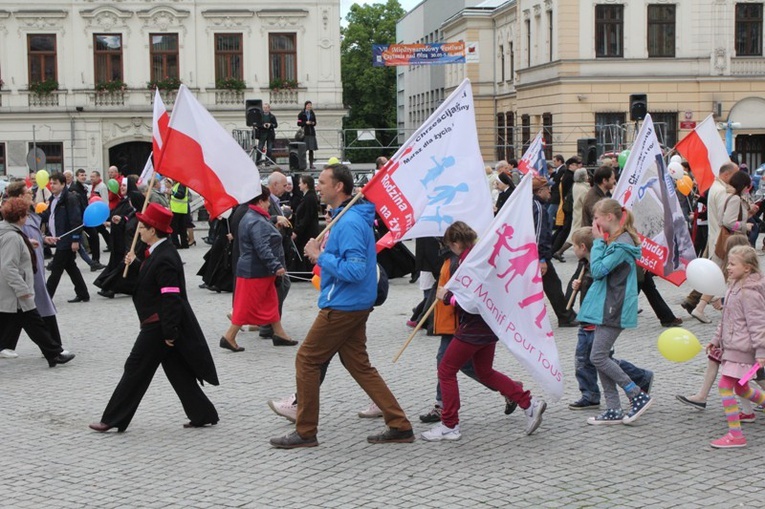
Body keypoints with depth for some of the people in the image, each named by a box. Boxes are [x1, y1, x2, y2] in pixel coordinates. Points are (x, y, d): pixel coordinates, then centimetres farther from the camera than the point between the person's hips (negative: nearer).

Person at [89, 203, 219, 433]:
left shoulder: (163, 259, -21)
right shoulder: (160, 252, 10)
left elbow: (171, 298, -24)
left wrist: (169, 332, -23)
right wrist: (134, 266, 8)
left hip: (158, 326, -10)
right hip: (164, 326, 10)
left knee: (136, 369, -1)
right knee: (178, 371, 13)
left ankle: (113, 420, 8)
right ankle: (203, 414, 16)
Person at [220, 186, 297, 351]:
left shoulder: (251, 217, 13)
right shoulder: (258, 223, -22)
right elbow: (262, 249, -29)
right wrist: (276, 266, -30)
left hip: (260, 271, 11)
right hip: (255, 272, -11)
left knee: (271, 301, 16)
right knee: (247, 305, -4)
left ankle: (279, 333, 24)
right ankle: (229, 337, 2)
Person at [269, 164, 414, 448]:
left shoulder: (349, 223, -20)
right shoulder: (354, 217, 13)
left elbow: (354, 270, -28)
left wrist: (320, 256, -19)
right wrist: (325, 252, 6)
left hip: (342, 307, -10)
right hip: (356, 305, 10)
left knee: (307, 361, 1)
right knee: (358, 364, 13)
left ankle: (305, 432, 9)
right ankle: (400, 426, 13)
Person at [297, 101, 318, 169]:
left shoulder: (312, 114, 13)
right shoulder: (301, 114, 0)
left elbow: (315, 123, 18)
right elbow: (299, 123, -4)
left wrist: (313, 123, -4)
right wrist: (306, 123, -16)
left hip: (311, 132, 4)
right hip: (304, 132, -4)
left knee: (311, 149, 2)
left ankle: (311, 164, 6)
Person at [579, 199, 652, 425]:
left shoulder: (622, 244, -17)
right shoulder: (613, 240, 15)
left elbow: (598, 270, -19)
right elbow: (598, 270, 16)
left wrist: (598, 241, -13)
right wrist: (600, 241, 9)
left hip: (614, 309, -10)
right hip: (606, 306, 10)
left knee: (598, 357, -10)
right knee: (602, 357, 10)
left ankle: (639, 396, -2)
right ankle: (613, 410, 13)